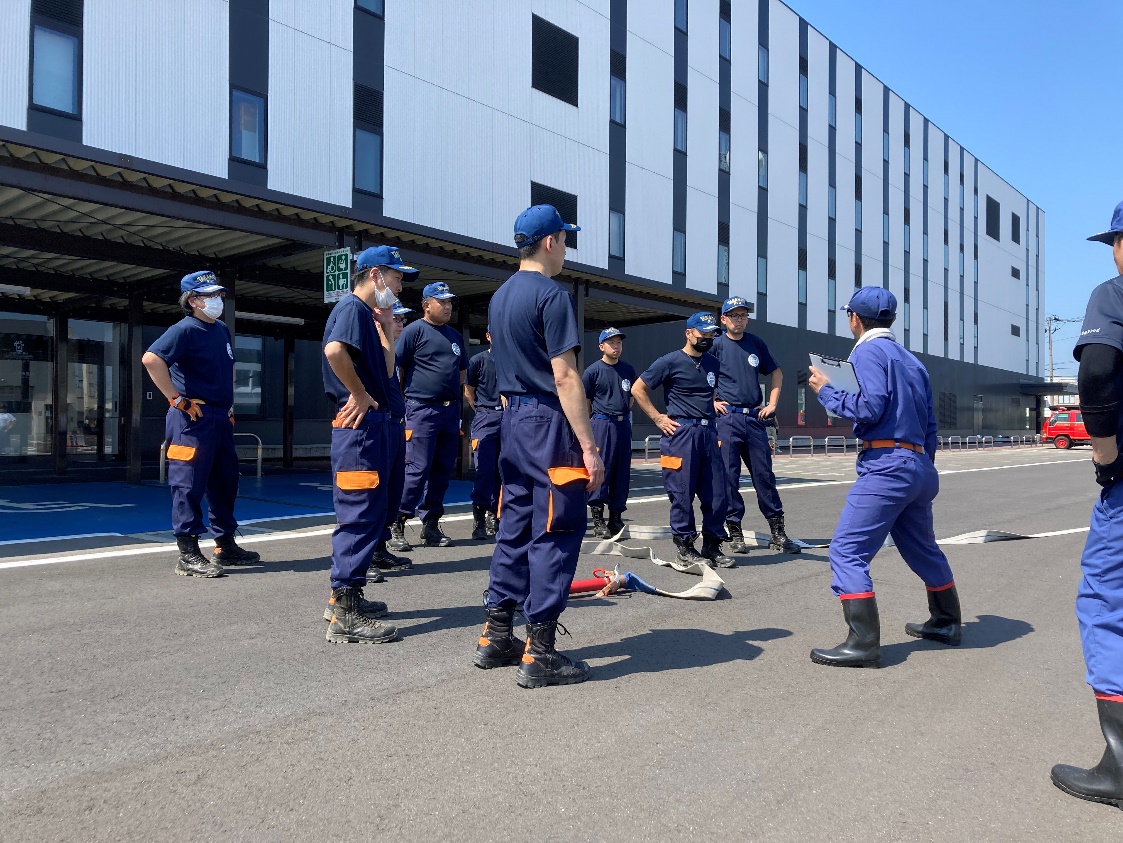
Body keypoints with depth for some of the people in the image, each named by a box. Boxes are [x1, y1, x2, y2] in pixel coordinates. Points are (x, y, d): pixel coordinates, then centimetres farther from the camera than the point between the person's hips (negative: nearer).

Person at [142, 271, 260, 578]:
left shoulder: (222, 330, 15)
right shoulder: (185, 330, -10)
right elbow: (151, 359, -24)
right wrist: (177, 399, -20)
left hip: (221, 418, 9)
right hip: (193, 419, -9)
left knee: (225, 483, 13)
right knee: (190, 486, -4)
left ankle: (225, 546, 24)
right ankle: (188, 555, 1)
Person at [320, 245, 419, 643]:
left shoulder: (368, 314, 22)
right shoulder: (352, 307, -9)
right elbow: (334, 350, -29)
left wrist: (386, 330, 12)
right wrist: (360, 395, -19)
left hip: (378, 426, 10)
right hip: (362, 426, -10)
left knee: (370, 515, 15)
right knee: (360, 516, -9)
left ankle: (347, 598, 26)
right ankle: (345, 616, -4)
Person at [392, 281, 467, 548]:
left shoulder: (455, 335, 18)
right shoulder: (414, 330, -2)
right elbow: (395, 367, -6)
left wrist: (450, 390, 15)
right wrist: (406, 397, -6)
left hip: (451, 410, 7)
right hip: (422, 410, -7)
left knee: (443, 470, 8)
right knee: (418, 469, -9)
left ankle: (431, 525, 17)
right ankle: (397, 525, 0)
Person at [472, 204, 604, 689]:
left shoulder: (500, 297, 15)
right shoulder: (552, 295, -12)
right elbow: (564, 376, -18)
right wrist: (589, 446, -17)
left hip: (513, 420, 9)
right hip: (549, 422, -9)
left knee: (514, 528, 13)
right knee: (555, 535, -3)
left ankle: (496, 638, 20)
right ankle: (540, 654, 1)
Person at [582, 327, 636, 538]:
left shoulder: (628, 370, 11)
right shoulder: (593, 371, -4)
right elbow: (584, 401, 0)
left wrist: (624, 416, 14)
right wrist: (602, 418, 2)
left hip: (624, 425, 5)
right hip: (602, 425, -5)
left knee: (622, 473, 8)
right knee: (601, 471, -6)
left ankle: (616, 518, 18)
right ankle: (598, 520, 0)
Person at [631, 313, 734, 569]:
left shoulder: (713, 363, 15)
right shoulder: (671, 361, -4)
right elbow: (638, 389, -2)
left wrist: (715, 405, 14)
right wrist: (658, 418, -5)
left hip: (708, 432, 6)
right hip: (681, 432, -6)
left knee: (717, 493, 5)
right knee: (682, 493, -2)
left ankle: (712, 546, 18)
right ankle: (685, 548, 9)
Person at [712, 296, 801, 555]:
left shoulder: (756, 343, 12)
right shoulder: (716, 344, 0)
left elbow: (776, 373, 22)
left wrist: (772, 403, 11)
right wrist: (711, 402, -4)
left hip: (755, 417, 3)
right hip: (727, 418, -3)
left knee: (764, 474, 5)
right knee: (729, 476, -1)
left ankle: (778, 533, 10)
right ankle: (735, 532, 9)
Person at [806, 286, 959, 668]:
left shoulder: (868, 351, -5)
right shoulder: (911, 360, 20)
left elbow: (870, 407, -19)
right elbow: (930, 424, 20)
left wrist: (826, 390, -6)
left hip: (886, 465, -9)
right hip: (920, 466, 10)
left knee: (847, 551, -10)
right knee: (923, 549, 24)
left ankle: (863, 643, -14)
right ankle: (946, 623, 38)